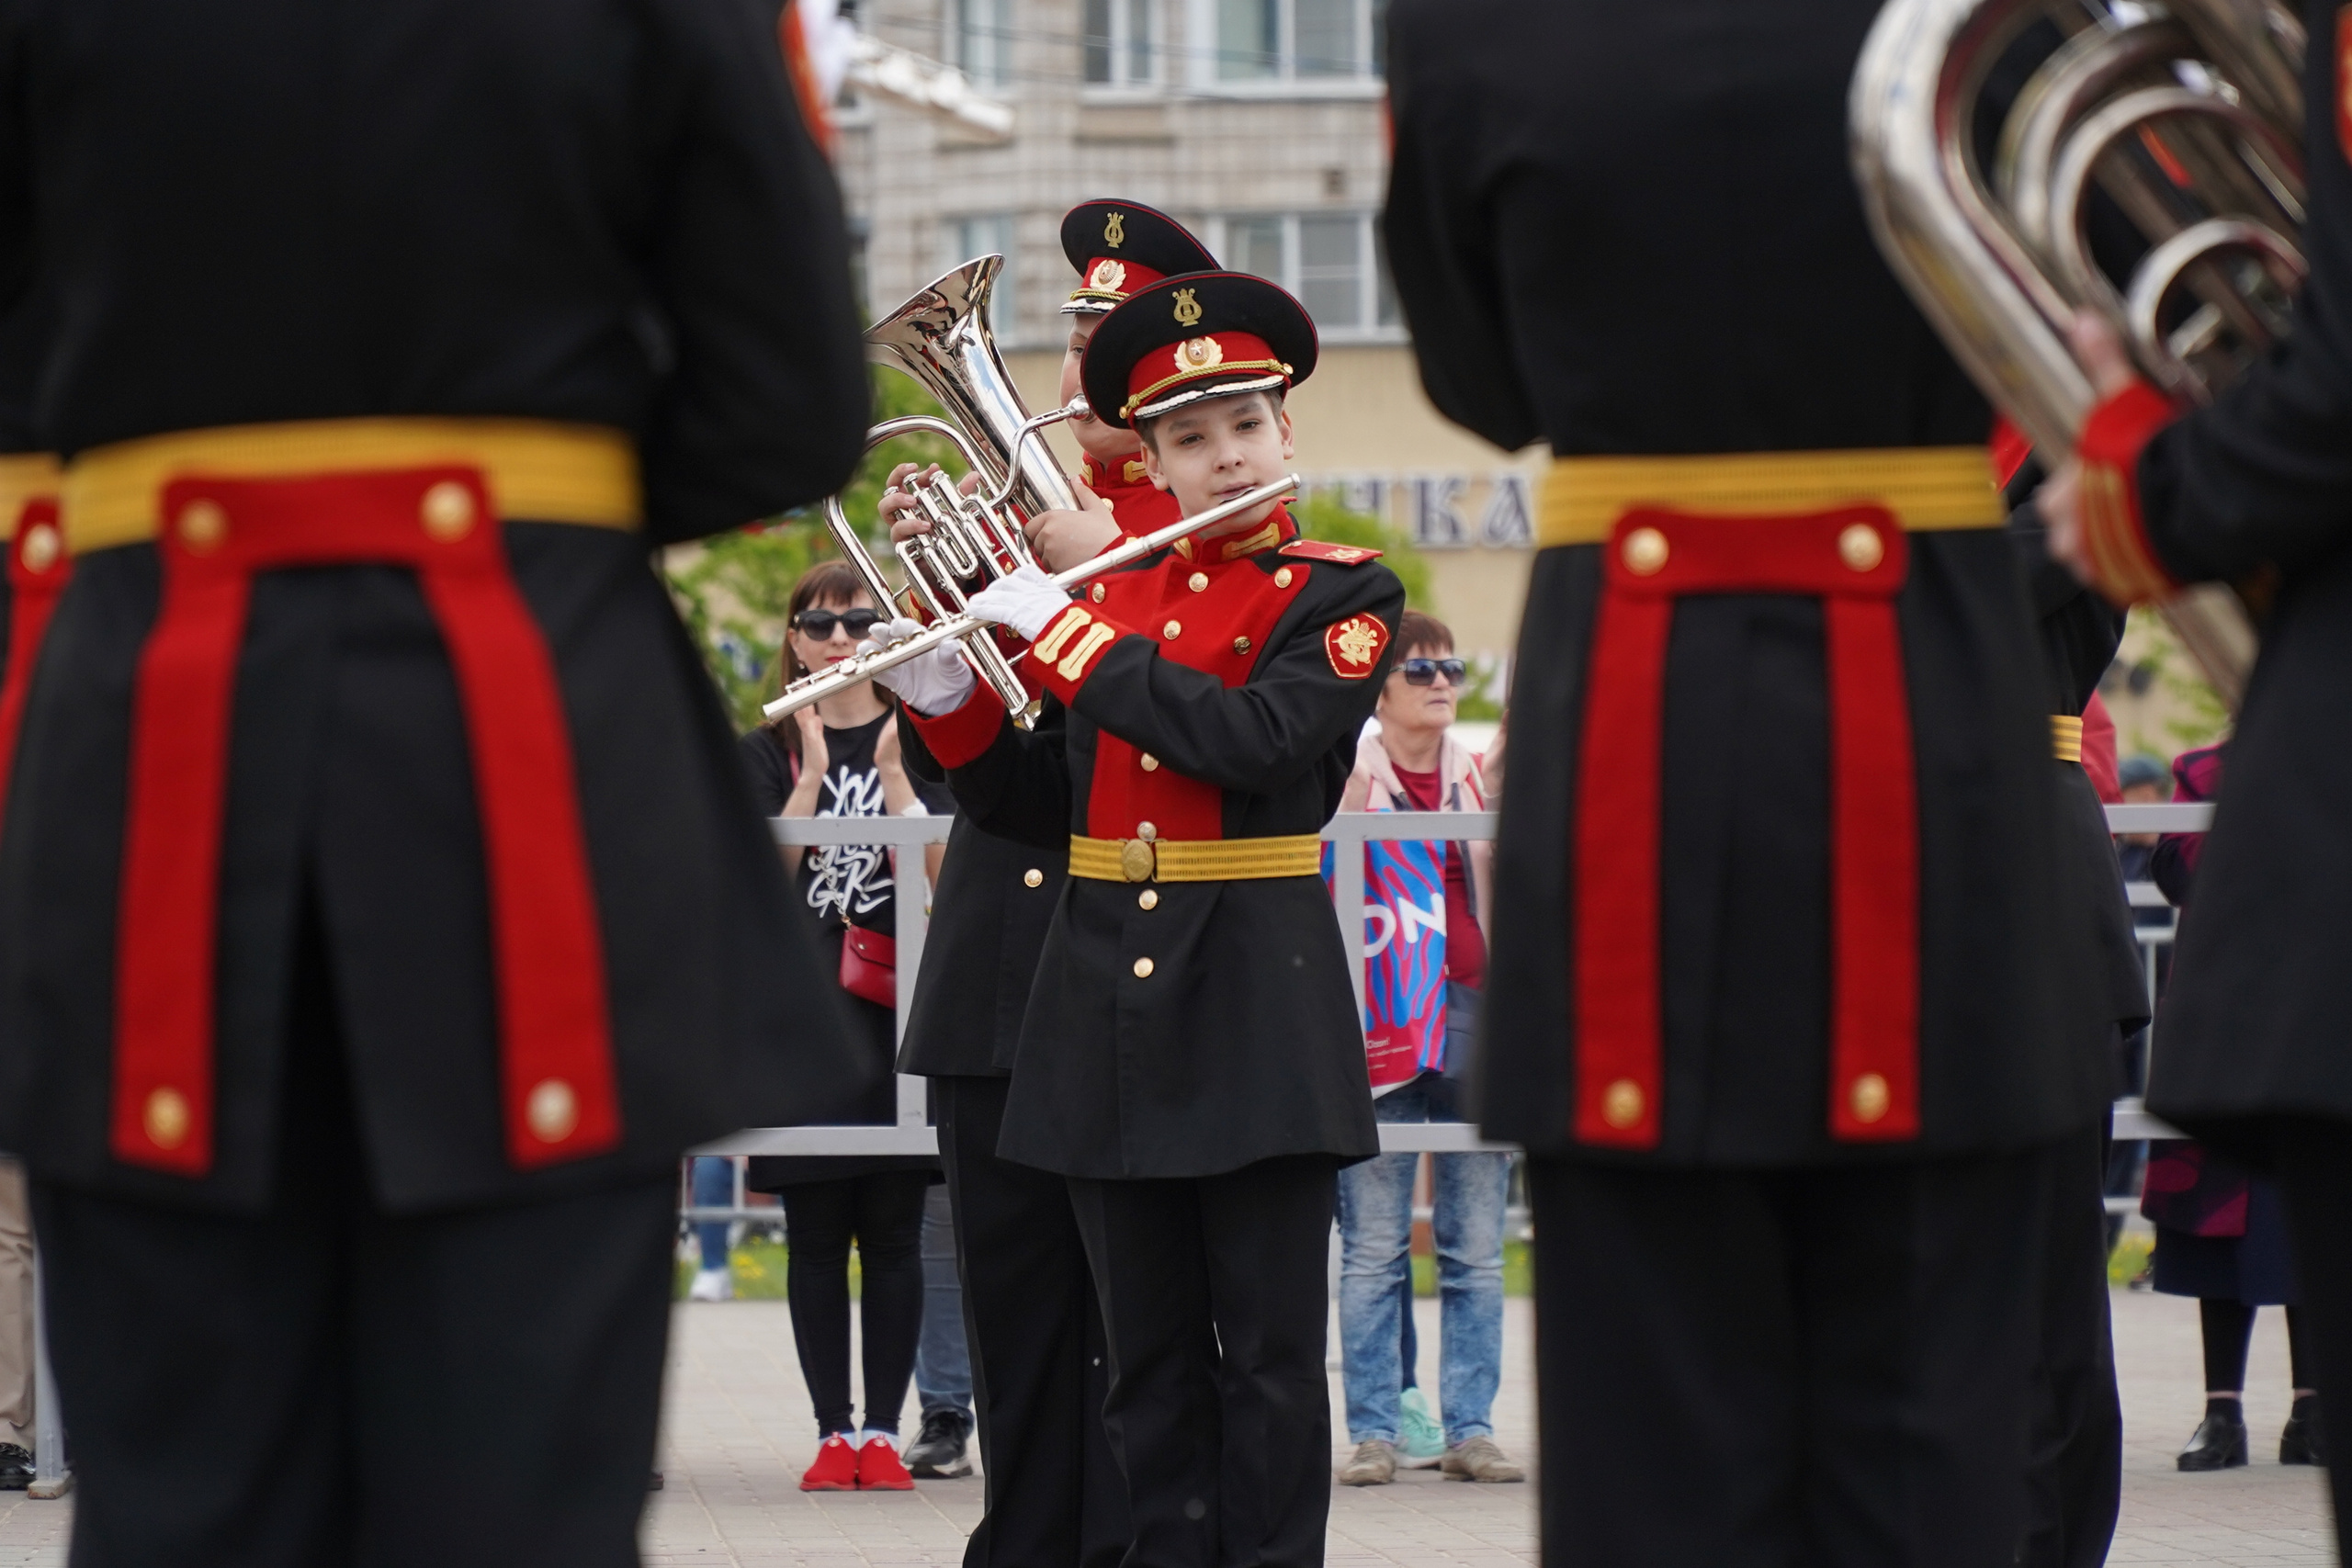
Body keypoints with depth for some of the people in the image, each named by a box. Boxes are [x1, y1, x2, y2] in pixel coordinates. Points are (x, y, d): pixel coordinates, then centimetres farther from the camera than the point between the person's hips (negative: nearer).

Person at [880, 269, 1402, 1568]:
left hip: (1257, 1013, -4)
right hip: (1107, 1008, 5)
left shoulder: (1341, 595, -1)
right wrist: (942, 705, -1)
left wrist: (1059, 631, -16)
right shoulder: (1111, 594, 13)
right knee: (1150, 1351, 8)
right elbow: (1037, 804, 15)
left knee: (1268, 1349, -2)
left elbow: (1248, 740, -19)